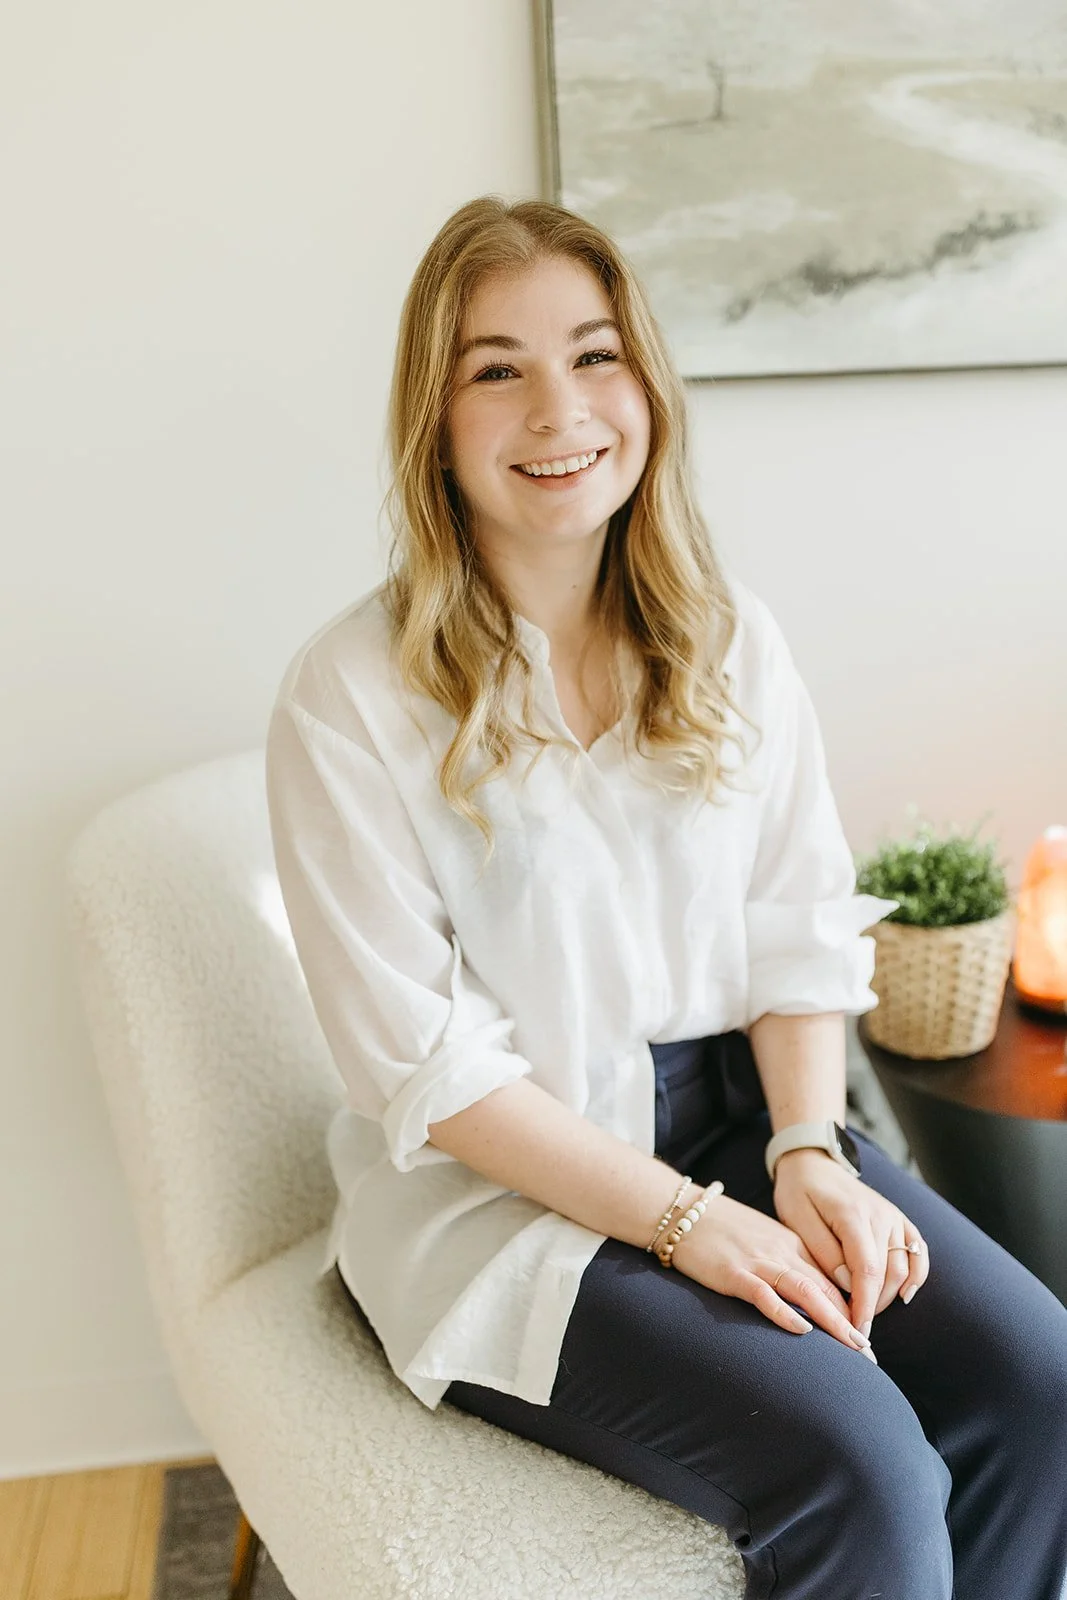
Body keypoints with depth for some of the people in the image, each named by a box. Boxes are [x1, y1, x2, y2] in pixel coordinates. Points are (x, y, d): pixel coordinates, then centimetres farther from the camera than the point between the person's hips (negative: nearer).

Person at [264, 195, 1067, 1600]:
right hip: (500, 1185, -4)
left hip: (739, 1114, 5)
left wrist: (808, 1147, -12)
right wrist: (683, 1218, -17)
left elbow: (799, 931, 4)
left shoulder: (727, 639, 4)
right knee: (861, 1470, -23)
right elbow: (424, 1063, -13)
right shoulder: (352, 695, -12)